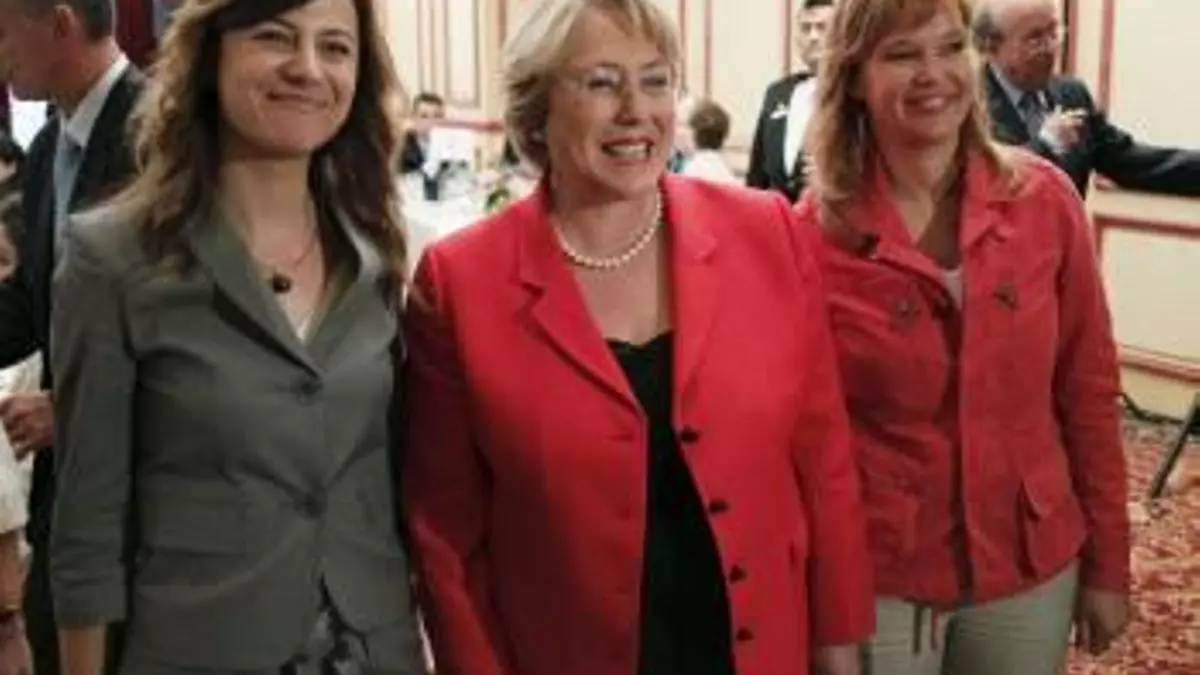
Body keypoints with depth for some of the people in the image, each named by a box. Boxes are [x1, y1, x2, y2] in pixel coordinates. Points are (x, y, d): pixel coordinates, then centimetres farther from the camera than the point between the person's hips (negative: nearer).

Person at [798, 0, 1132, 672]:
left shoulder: (1045, 200, -7)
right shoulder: (812, 236, -12)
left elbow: (1088, 390, 0)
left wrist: (1108, 565, 4)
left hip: (1032, 567, 2)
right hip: (874, 578, -2)